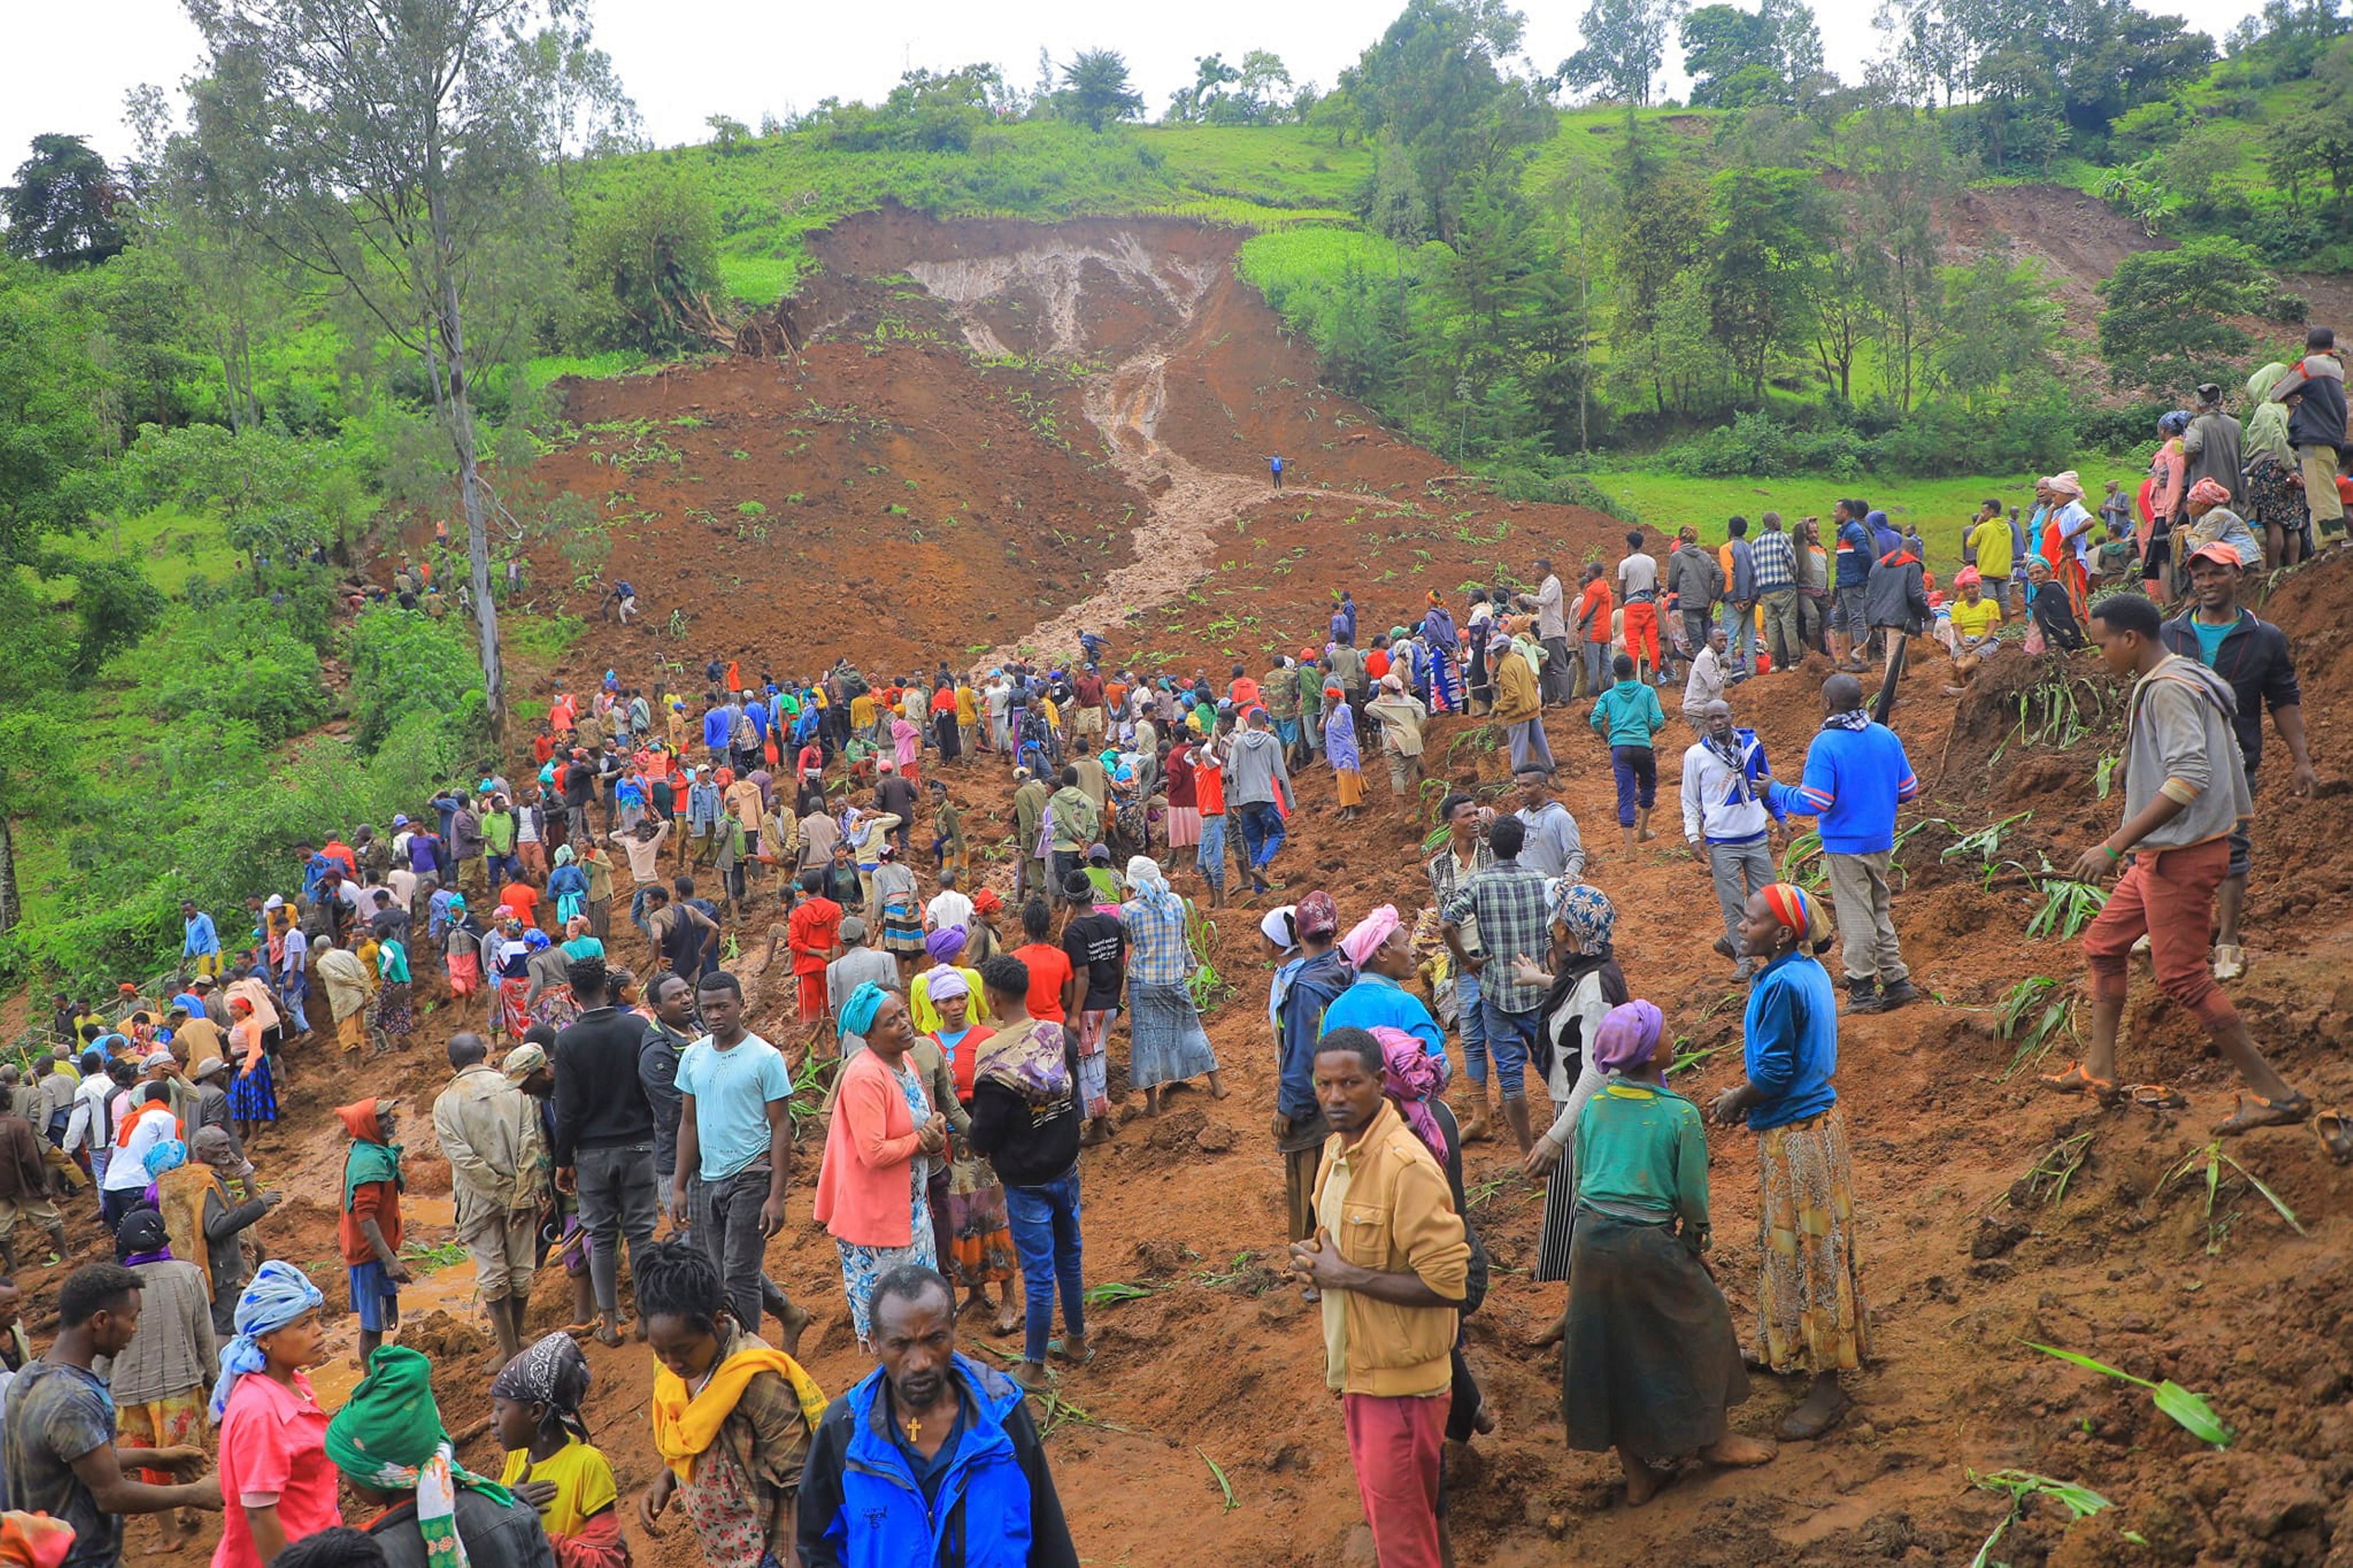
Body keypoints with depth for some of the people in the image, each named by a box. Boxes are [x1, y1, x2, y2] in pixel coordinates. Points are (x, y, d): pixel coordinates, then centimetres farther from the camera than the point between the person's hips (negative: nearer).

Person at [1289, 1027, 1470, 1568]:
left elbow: (1448, 1283, -26)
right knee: (1379, 1504, 21)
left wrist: (1346, 1275, -21)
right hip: (1356, 1363, 9)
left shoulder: (1407, 1166, -24)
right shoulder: (1337, 1147, 5)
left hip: (1400, 1376, -9)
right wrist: (1319, 1261, -1)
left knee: (1398, 1522, 1)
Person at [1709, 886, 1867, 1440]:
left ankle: (1827, 1388, 9)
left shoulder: (1781, 986, -24)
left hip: (1796, 1137, -10)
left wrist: (1735, 1103, -5)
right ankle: (1787, 1350, 37)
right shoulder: (1810, 971, 5)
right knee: (1792, 1246, 21)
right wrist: (1746, 1094, 11)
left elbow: (1774, 1073, -22)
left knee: (1807, 1253, -1)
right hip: (1815, 1119, 10)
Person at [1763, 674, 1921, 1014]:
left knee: (1856, 916, 3)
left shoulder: (1825, 744, -18)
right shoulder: (1887, 737, 1)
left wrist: (1775, 792, -8)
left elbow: (1813, 803, -22)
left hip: (1845, 846, -6)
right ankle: (1897, 981, 21)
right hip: (1882, 843, 6)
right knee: (1880, 911, 19)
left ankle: (1863, 991, 10)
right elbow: (1908, 789, 8)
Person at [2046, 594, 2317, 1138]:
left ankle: (2276, 1094, -2)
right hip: (2164, 853, 11)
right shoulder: (2168, 683, 14)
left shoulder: (2168, 689, -18)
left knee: (2182, 976, -7)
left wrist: (2116, 845, -28)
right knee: (2102, 944, 17)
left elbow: (2190, 777, -28)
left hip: (2183, 853, -11)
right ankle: (2098, 1071, 22)